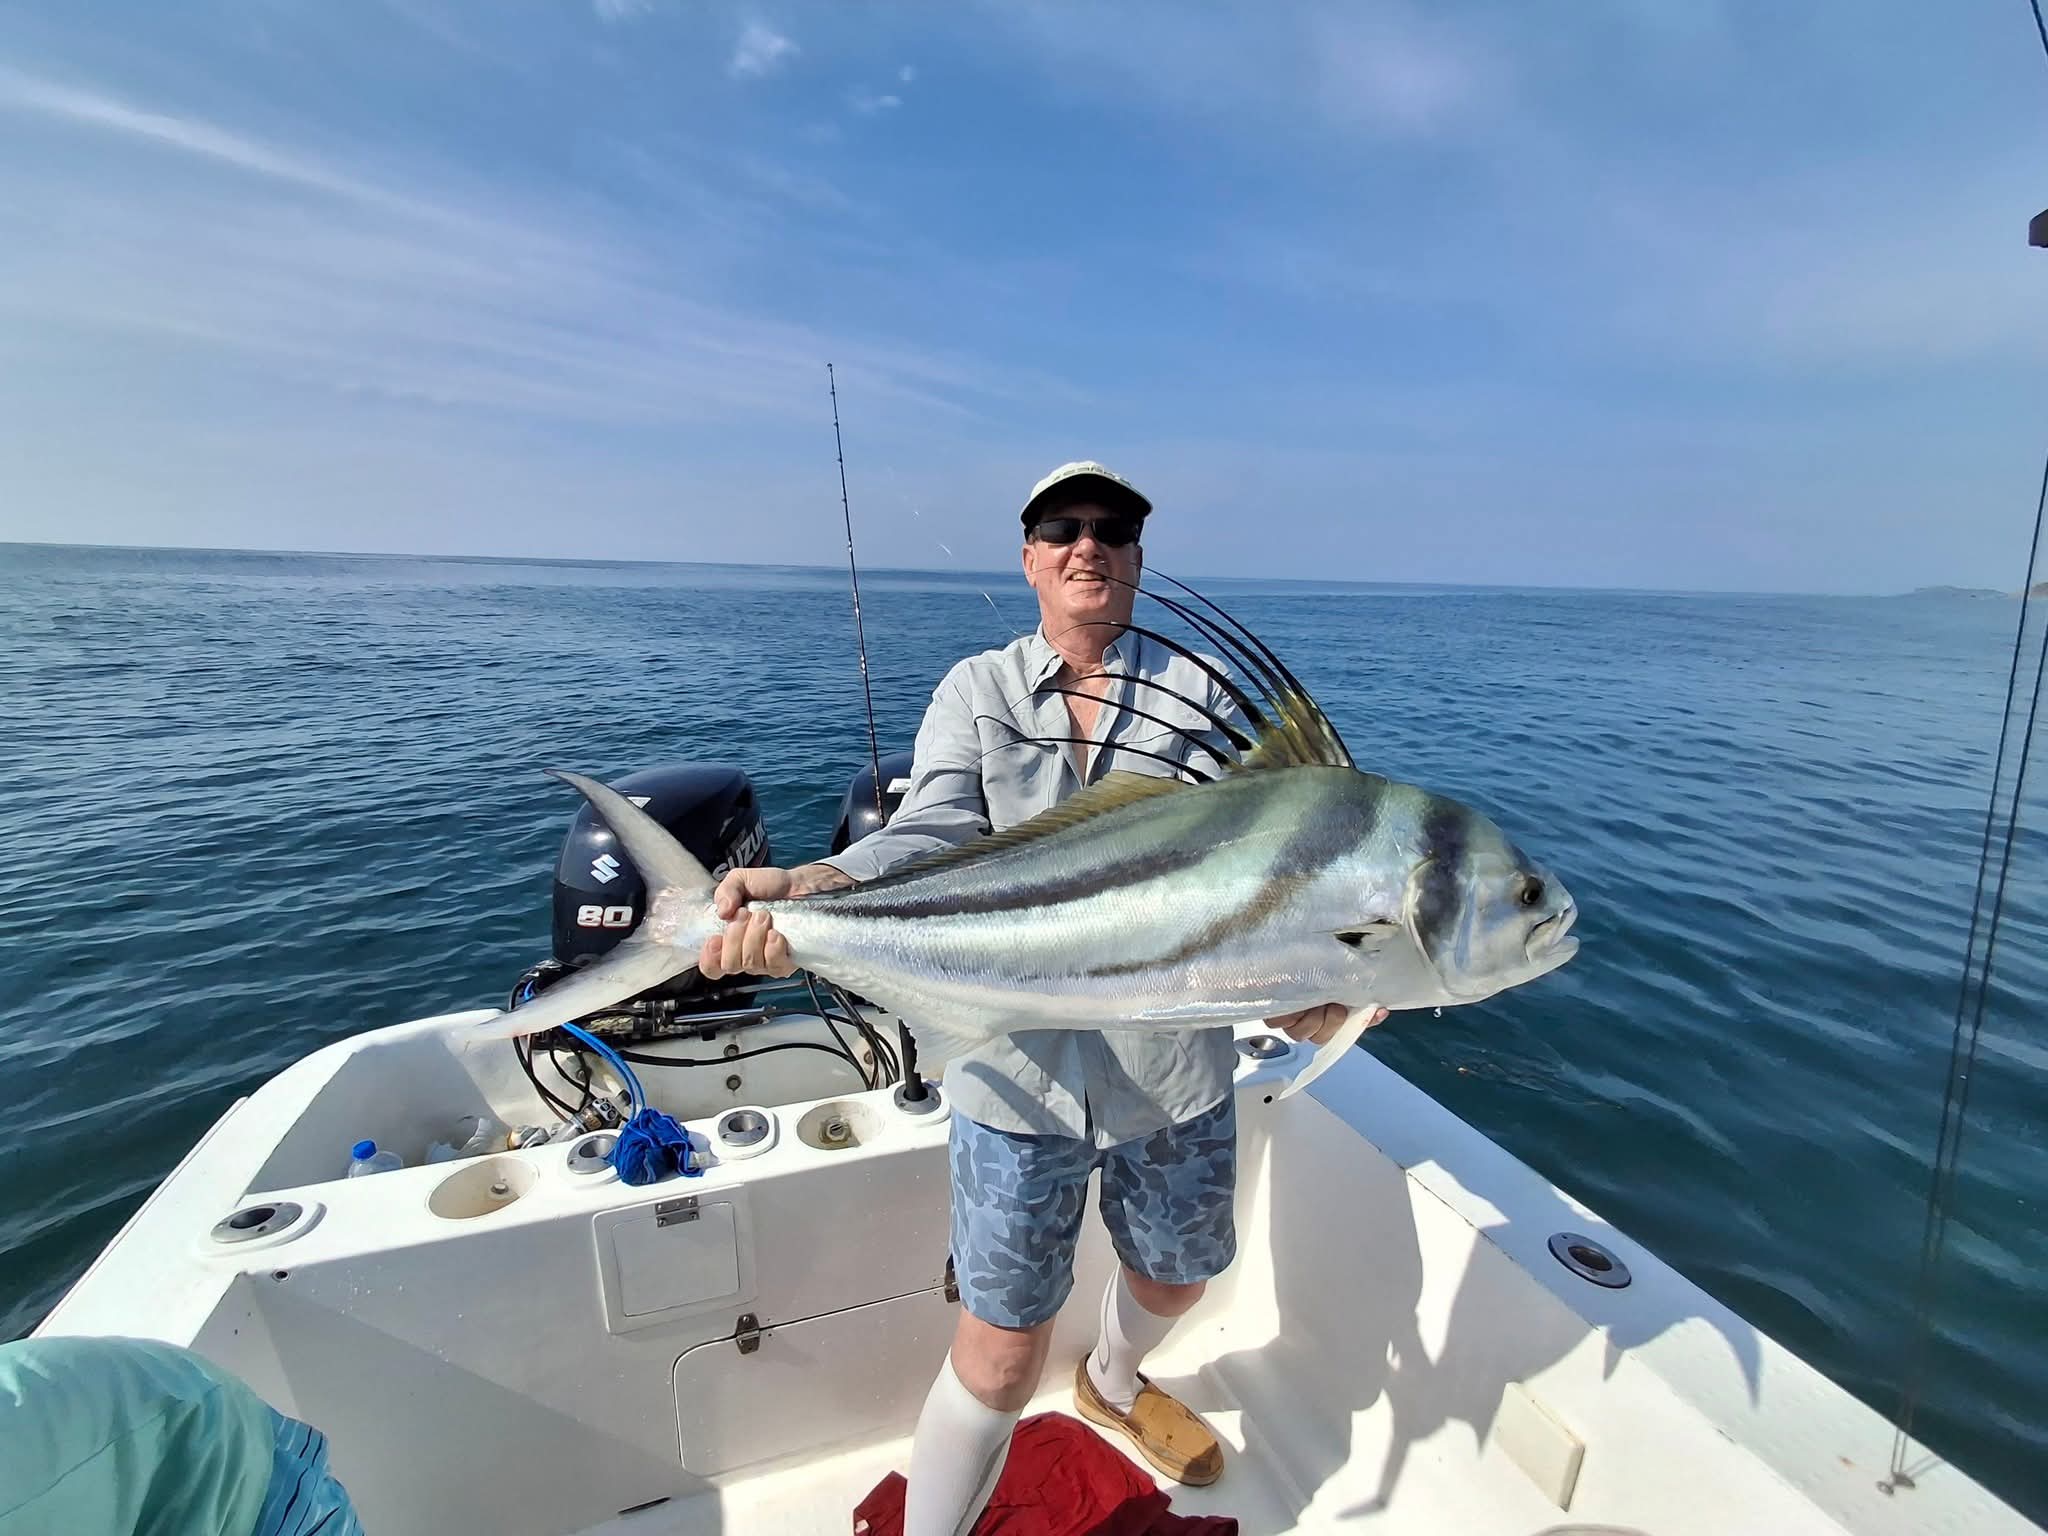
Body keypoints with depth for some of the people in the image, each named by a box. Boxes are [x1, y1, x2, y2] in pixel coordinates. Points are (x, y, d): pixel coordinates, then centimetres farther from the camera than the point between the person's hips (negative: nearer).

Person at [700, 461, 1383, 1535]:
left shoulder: (1200, 694, 3)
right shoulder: (976, 691, 1)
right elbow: (933, 833, -13)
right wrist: (818, 886, -32)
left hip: (1176, 1059, 3)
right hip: (1019, 1065, -2)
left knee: (1174, 1277, 27)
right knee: (999, 1357, 3)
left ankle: (1112, 1383, 62)